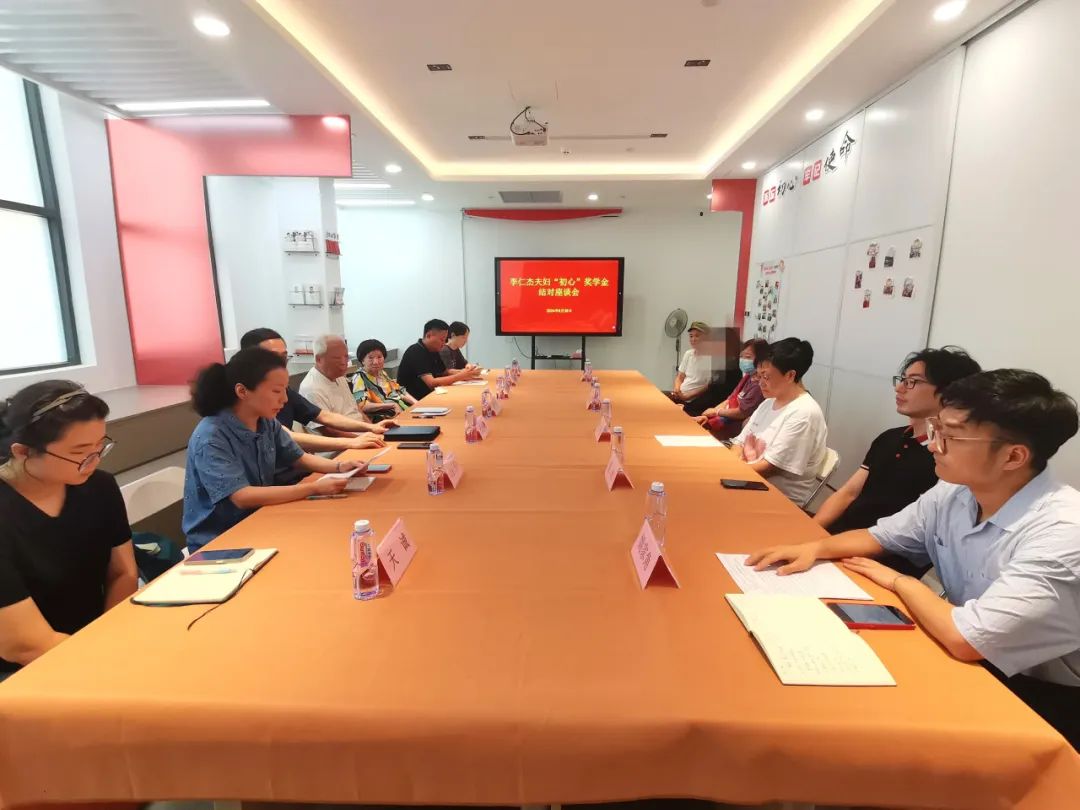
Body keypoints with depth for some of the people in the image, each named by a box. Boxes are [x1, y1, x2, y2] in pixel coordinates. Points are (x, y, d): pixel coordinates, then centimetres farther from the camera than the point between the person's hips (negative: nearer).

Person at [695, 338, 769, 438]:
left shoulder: (759, 385, -18)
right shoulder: (747, 377, 13)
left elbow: (742, 412, -20)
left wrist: (716, 411, -5)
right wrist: (707, 415, 0)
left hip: (734, 426, -9)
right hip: (726, 417, 9)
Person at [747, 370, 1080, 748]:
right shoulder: (953, 492, -8)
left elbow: (966, 639, -34)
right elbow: (879, 535, 6)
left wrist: (899, 581, -15)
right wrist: (815, 547, -12)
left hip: (1040, 696, -5)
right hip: (971, 662, 6)